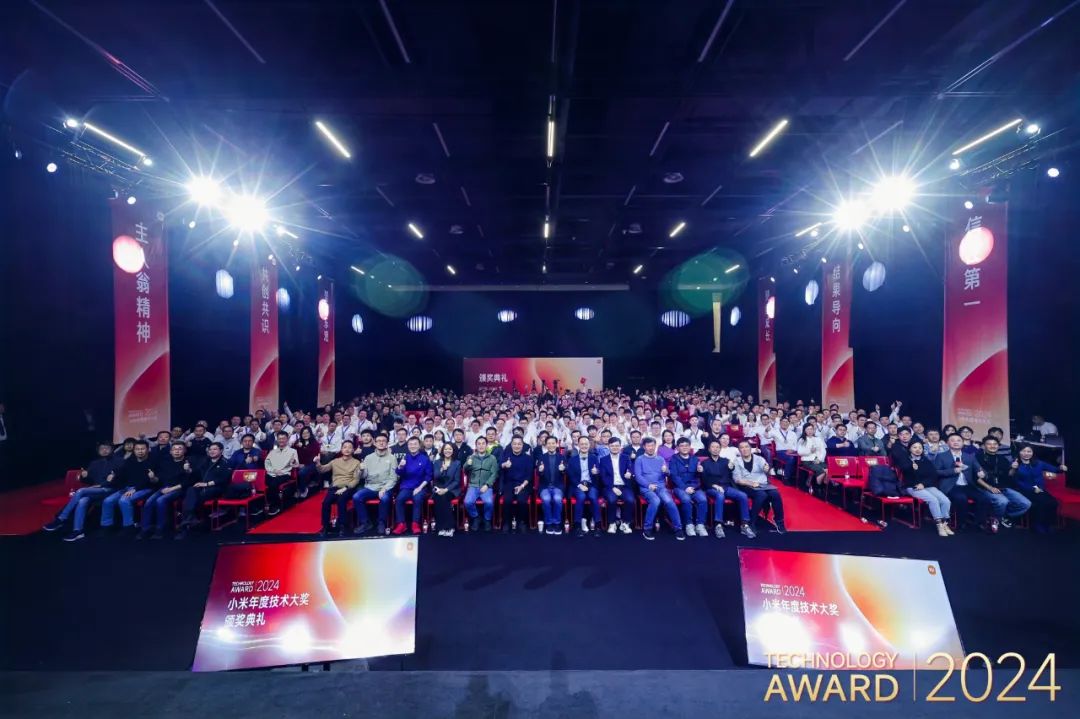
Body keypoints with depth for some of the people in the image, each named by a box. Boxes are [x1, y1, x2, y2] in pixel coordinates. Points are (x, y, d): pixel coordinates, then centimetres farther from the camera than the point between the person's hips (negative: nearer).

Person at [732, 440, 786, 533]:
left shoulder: (759, 459, 10)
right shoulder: (737, 462, 5)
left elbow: (767, 471, -10)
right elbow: (737, 480, -4)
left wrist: (767, 469, -35)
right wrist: (751, 483, -17)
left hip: (763, 484, 3)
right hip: (748, 487, -3)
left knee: (776, 494, -26)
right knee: (762, 495, -33)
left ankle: (779, 522, -10)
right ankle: (750, 523, -24)